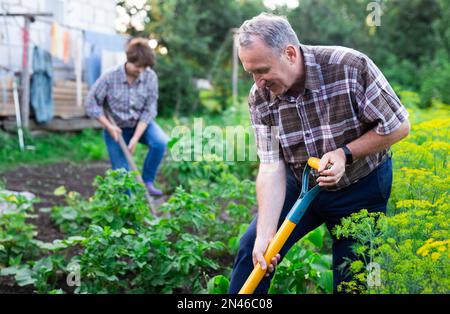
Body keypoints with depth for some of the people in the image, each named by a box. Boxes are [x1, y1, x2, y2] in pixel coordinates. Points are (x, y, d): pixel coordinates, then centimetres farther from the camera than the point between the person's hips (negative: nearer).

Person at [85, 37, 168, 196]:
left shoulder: (150, 77, -16)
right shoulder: (110, 77, -20)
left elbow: (149, 110, -13)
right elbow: (91, 103, -11)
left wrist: (135, 138, -20)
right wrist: (109, 126, -18)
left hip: (141, 125, 1)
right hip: (116, 129, -1)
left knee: (160, 142, -26)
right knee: (121, 171, -7)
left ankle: (148, 180, -7)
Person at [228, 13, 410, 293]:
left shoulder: (351, 67, -27)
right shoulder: (260, 98, -15)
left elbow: (399, 126, -17)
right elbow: (271, 167, -17)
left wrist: (345, 153, -27)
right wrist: (265, 234, -26)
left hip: (361, 188, -3)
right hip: (300, 185, 3)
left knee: (352, 279, 3)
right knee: (253, 247, -3)